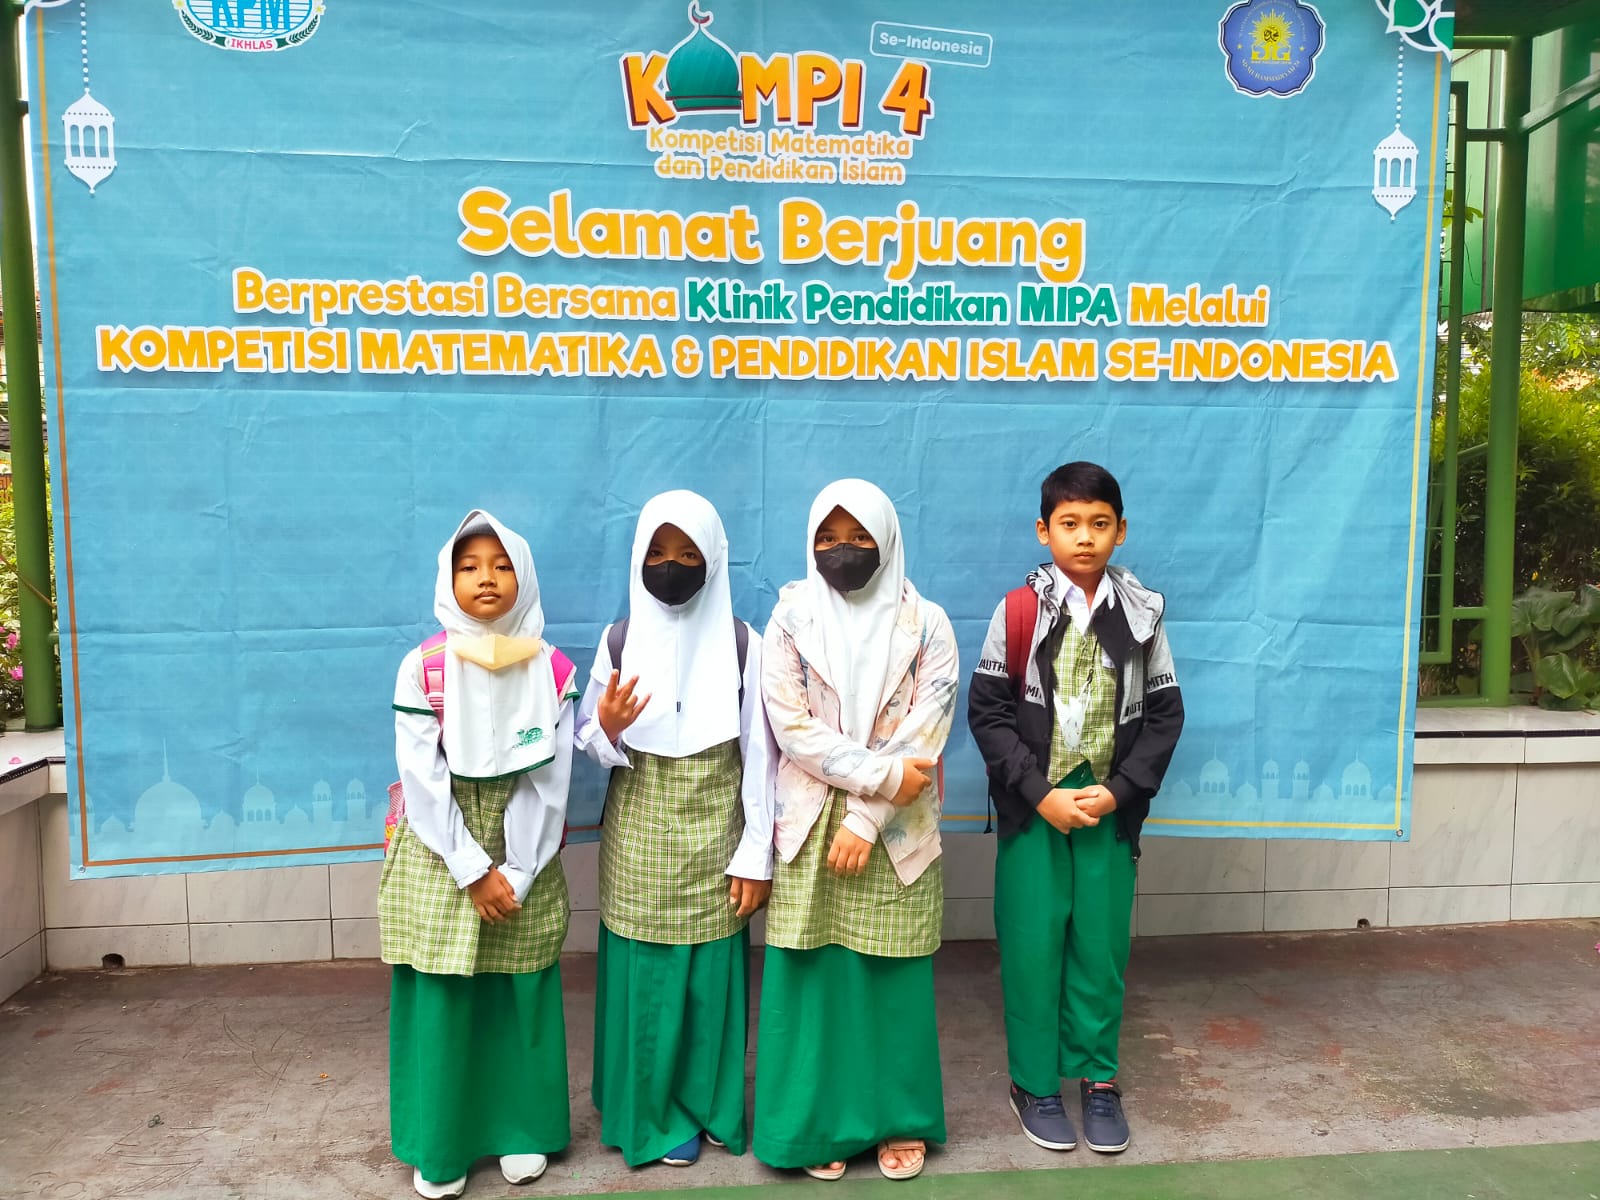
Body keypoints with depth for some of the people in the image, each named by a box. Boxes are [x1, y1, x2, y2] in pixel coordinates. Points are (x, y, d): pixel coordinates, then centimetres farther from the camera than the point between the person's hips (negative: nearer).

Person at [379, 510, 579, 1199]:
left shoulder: (554, 671, -5)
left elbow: (550, 783, -4)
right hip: (439, 859, -1)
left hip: (524, 860, 1)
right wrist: (474, 871, -13)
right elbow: (423, 781, -11)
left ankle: (522, 1130, 29)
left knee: (522, 996, 8)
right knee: (440, 1001, 5)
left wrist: (516, 874, -9)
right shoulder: (422, 668, -10)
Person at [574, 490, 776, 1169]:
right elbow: (589, 743, 3)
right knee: (646, 976, 8)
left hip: (714, 838, -1)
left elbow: (759, 756, -5)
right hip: (639, 839, 1)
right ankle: (652, 1110, 28)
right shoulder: (618, 642, -3)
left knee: (710, 974, 8)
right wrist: (607, 728, -21)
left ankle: (710, 1104, 30)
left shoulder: (742, 644, -6)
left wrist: (756, 855, -6)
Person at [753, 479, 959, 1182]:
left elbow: (924, 735, -7)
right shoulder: (791, 620, 0)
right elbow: (791, 727, -7)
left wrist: (866, 816, -14)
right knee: (815, 975, 5)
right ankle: (823, 1123, 22)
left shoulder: (926, 625, -1)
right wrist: (884, 774, -13)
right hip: (810, 826, 0)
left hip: (896, 832, 0)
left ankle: (900, 1121, 26)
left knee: (894, 976, 7)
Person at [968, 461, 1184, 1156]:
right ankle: (1034, 1082, 21)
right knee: (1033, 942, 4)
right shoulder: (1018, 612, -6)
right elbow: (987, 710, -6)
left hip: (1111, 807, 2)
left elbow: (1163, 712, 3)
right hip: (1032, 808, -1)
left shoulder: (1142, 614, 0)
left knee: (1101, 942, 8)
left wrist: (1120, 790, -8)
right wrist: (1041, 794, -12)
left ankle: (1098, 1078, 26)